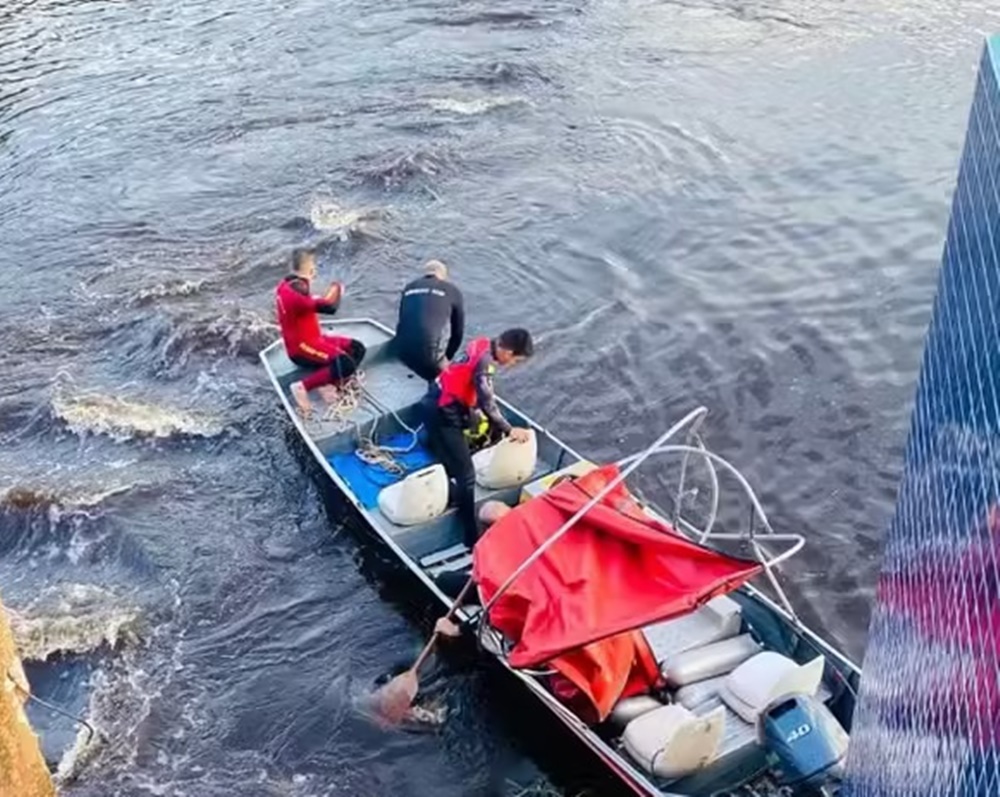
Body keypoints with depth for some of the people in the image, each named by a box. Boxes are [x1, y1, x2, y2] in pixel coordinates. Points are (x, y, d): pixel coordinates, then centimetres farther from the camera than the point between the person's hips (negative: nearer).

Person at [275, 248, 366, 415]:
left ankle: (328, 382, -5)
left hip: (310, 339, 10)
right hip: (302, 348, -10)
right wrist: (337, 290, -7)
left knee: (357, 349, 3)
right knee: (346, 364, -27)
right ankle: (302, 386, -17)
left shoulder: (286, 285, 7)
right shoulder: (296, 291, -25)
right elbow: (329, 308, -26)